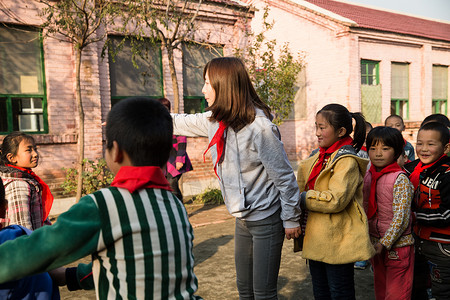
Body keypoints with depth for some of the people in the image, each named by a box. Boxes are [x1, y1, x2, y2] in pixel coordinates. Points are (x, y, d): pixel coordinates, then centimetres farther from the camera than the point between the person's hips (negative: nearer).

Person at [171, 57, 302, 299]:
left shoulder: (259, 127, -23)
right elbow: (180, 123, 16)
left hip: (266, 219, -7)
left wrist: (291, 219, -10)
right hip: (243, 219, 8)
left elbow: (284, 176, -17)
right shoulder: (215, 120, 0)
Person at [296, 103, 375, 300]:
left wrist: (300, 198, -18)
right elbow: (304, 187, 19)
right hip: (317, 239, 8)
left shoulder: (347, 160, -15)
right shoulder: (318, 156, 11)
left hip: (337, 240, -8)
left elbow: (336, 200, -24)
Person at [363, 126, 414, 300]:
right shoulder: (368, 176, 3)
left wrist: (385, 243, -19)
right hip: (375, 245, 6)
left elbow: (401, 217, -18)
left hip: (397, 245, -6)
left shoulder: (400, 179, -15)